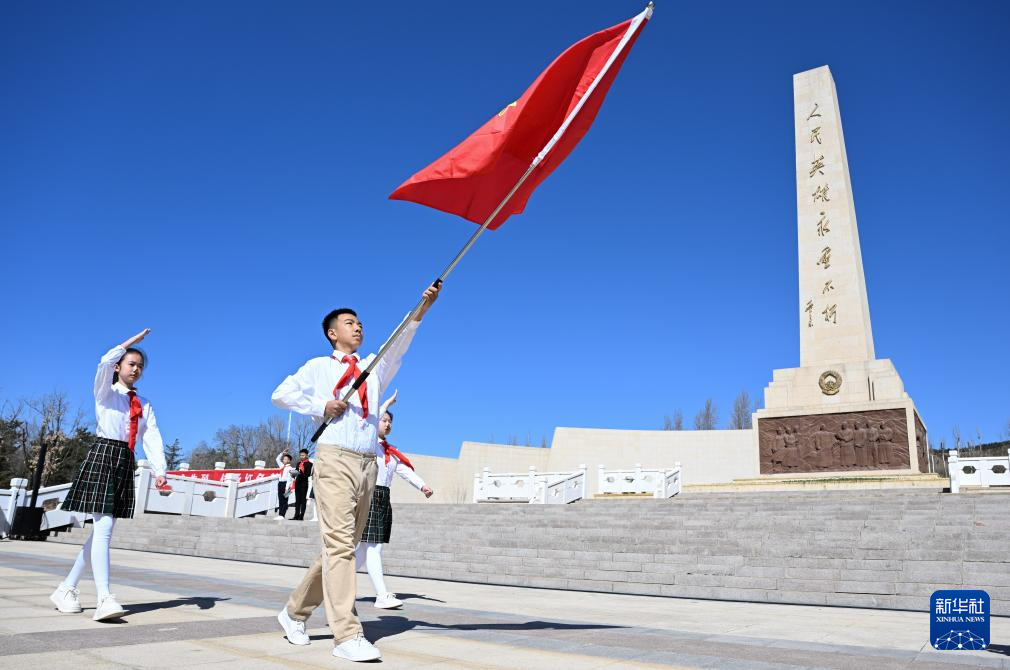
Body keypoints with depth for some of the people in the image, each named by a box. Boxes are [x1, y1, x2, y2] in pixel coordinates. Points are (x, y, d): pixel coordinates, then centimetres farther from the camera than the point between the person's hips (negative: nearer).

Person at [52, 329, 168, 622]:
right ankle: (104, 599, -17)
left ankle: (67, 588, 22)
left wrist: (159, 470, -10)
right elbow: (105, 362, -18)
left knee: (102, 530, 8)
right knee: (103, 527, -14)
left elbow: (152, 438, 2)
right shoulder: (105, 391, 5)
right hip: (103, 456, -6)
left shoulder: (144, 404, 16)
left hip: (126, 462, 6)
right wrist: (133, 341, -11)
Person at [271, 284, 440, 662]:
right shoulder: (319, 366, 13)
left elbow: (399, 343, 4)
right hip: (335, 458, -5)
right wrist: (320, 406, -6)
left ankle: (295, 611, 24)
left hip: (368, 463, 5)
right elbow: (281, 394, 8)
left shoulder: (374, 368, 19)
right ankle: (347, 635, -14)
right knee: (339, 543, -12)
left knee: (343, 546, 8)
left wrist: (423, 308, -10)